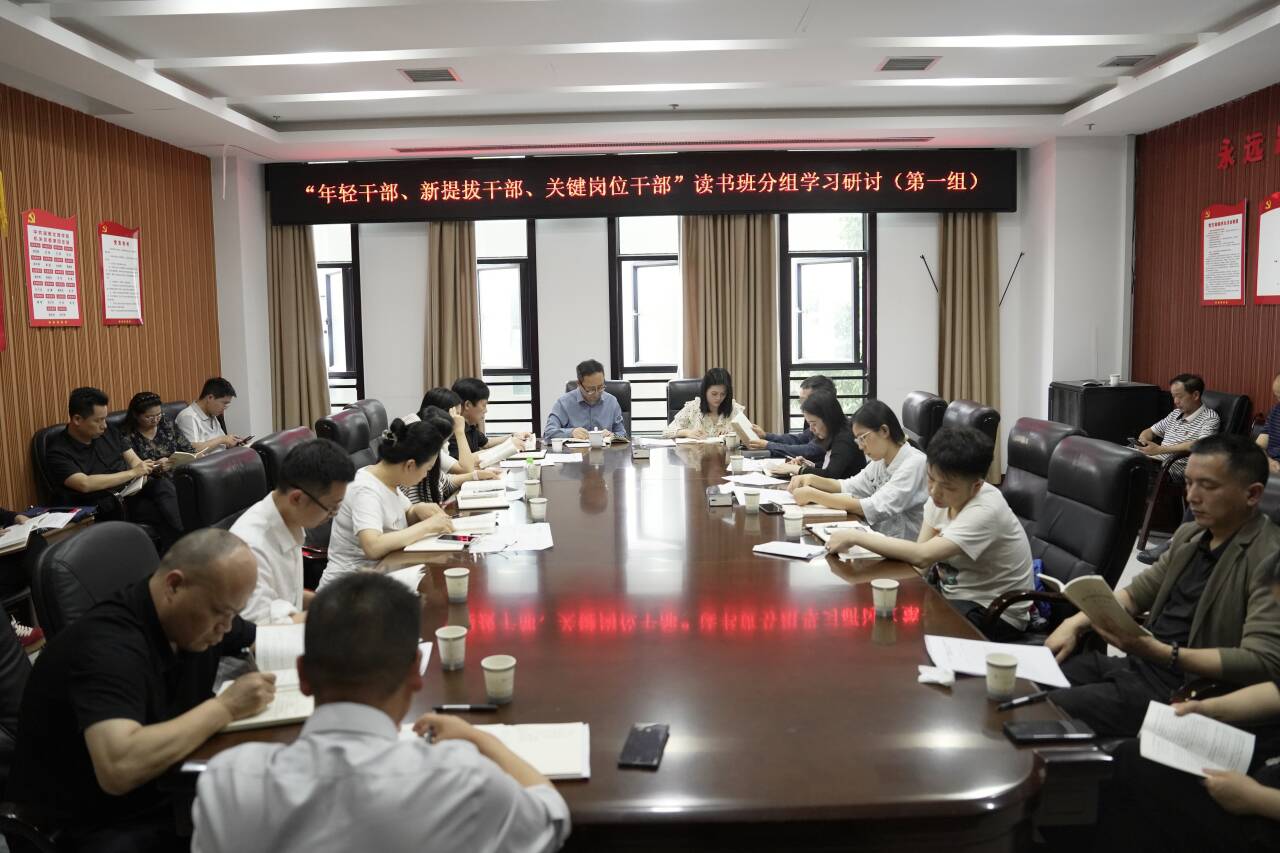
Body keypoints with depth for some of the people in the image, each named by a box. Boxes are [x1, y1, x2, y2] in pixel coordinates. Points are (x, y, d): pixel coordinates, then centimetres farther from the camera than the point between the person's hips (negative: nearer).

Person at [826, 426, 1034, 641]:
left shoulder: (986, 510, -28)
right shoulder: (944, 494, -6)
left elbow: (923, 555, -36)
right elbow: (921, 550, -8)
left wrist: (856, 537, -31)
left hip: (995, 614, -7)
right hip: (953, 594, 7)